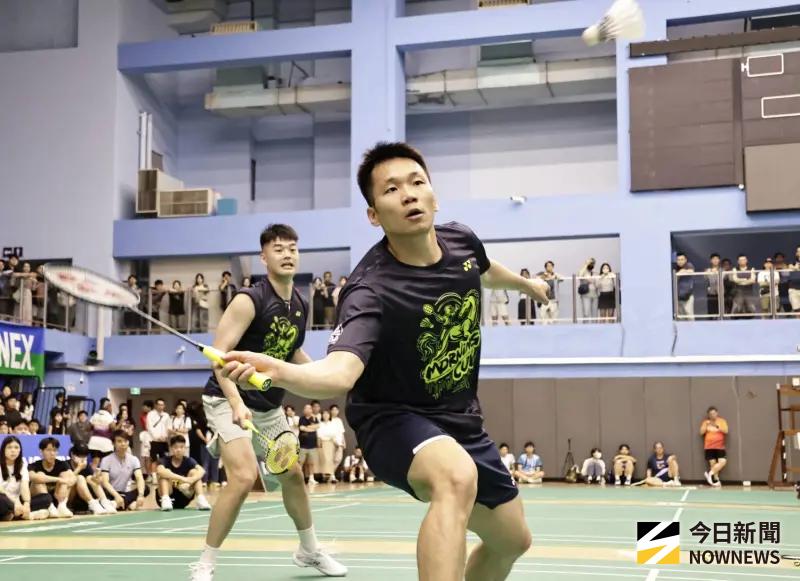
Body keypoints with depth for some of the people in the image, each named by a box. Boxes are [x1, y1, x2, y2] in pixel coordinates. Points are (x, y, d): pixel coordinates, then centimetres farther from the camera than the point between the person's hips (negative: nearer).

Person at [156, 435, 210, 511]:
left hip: (183, 499, 2)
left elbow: (202, 471, -24)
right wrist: (182, 478, -45)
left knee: (194, 472, -14)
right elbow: (160, 471, -37)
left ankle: (201, 499, -29)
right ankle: (165, 500, -39)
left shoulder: (188, 461, -4)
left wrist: (190, 480, -45)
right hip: (168, 496, -2)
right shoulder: (165, 460, -11)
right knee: (166, 473, -23)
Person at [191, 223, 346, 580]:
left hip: (270, 406, 8)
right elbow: (219, 354, -24)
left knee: (292, 474, 16)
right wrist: (236, 402, -35)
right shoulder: (249, 299, -20)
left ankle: (309, 550, 37)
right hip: (229, 400, -8)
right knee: (244, 476, -23)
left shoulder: (301, 307, 3)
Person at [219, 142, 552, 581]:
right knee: (457, 477, -40)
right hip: (394, 419, -7)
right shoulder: (370, 290, -30)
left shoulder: (461, 240, -9)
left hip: (460, 421, 7)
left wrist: (525, 283, 38)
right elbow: (341, 372, -46)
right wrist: (279, 371, -66)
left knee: (512, 540, 18)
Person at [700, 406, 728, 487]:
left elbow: (726, 431, -8)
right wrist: (706, 425, -12)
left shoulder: (722, 421, 5)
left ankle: (710, 473, -5)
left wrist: (717, 426, -20)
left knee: (723, 462, -17)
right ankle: (716, 480, 7)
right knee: (712, 463, -3)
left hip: (720, 446, 0)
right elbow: (701, 432, 1)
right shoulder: (706, 422, 8)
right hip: (709, 447, 0)